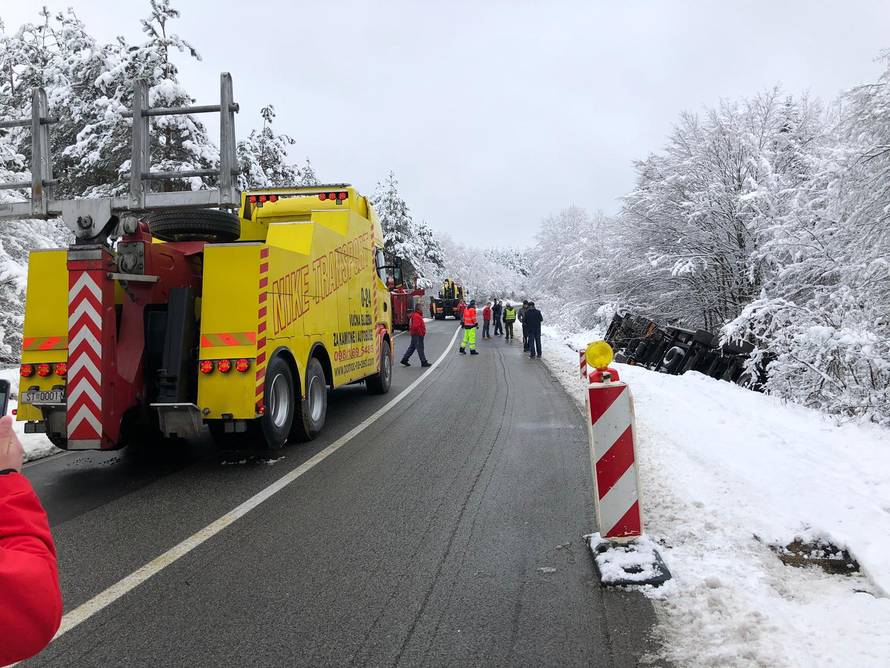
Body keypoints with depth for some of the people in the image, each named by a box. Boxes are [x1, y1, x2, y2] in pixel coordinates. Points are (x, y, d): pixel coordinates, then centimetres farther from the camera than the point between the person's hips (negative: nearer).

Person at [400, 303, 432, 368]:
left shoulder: (415, 315, 16)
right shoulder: (417, 316, -19)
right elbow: (416, 326, -26)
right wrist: (421, 333, -18)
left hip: (414, 334, 11)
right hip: (418, 335, -11)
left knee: (411, 348, 14)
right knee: (420, 348, -4)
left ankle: (404, 360, 17)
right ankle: (424, 362, 1)